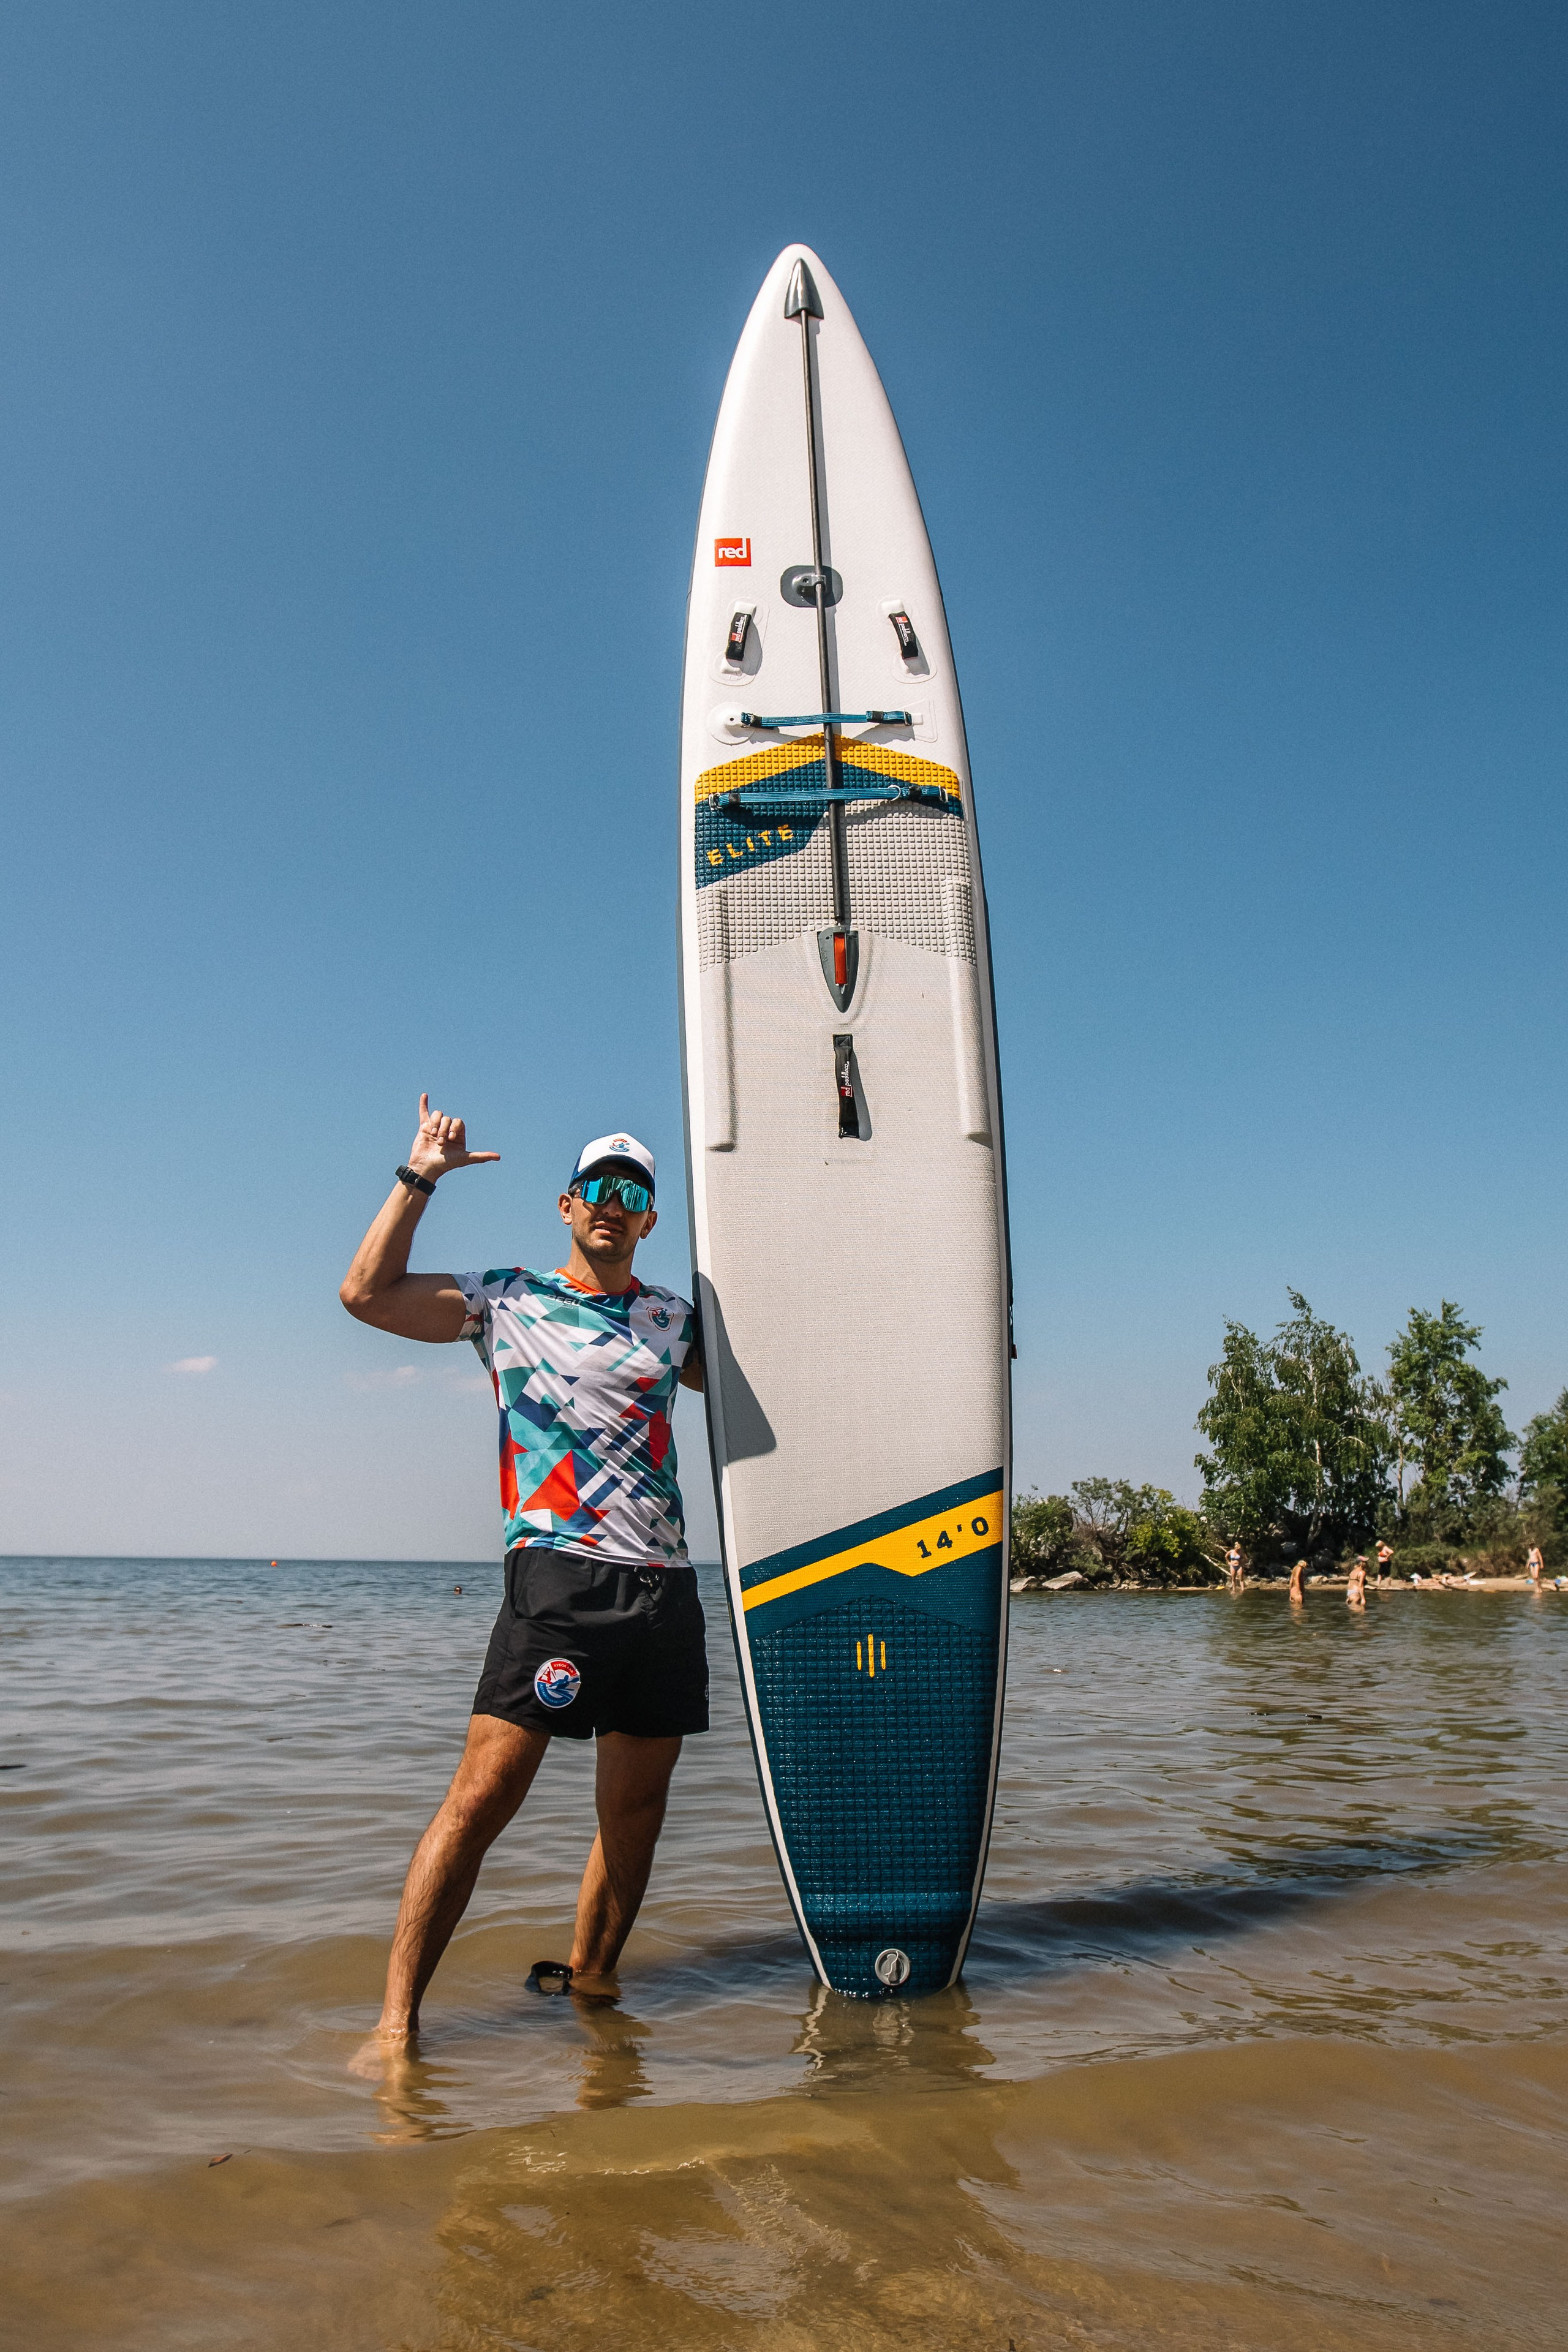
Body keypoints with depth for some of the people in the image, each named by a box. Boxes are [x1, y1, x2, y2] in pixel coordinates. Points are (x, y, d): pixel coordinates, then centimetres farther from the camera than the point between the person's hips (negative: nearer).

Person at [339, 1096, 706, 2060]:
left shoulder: (674, 1317, 18)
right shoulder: (507, 1299, 8)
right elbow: (367, 1294, 0)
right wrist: (419, 1178, -1)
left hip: (666, 1585, 4)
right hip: (556, 1574, -4)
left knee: (636, 1811, 10)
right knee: (483, 1795, -9)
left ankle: (589, 1983, 28)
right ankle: (398, 2019, -1)